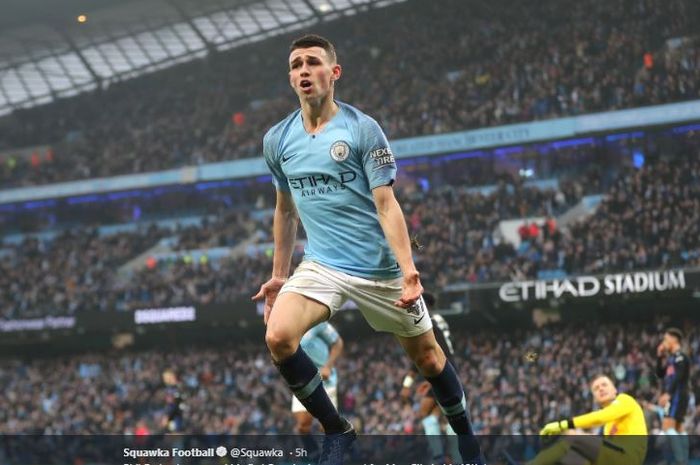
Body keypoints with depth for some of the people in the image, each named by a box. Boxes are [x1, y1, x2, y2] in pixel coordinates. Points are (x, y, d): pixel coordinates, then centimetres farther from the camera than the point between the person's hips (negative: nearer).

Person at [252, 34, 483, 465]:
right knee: (278, 337, -22)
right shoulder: (277, 139, 3)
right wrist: (279, 276, 17)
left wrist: (408, 270, -24)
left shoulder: (362, 128, -10)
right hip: (321, 265, 3)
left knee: (426, 355, 7)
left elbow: (387, 206, -13)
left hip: (381, 267, -3)